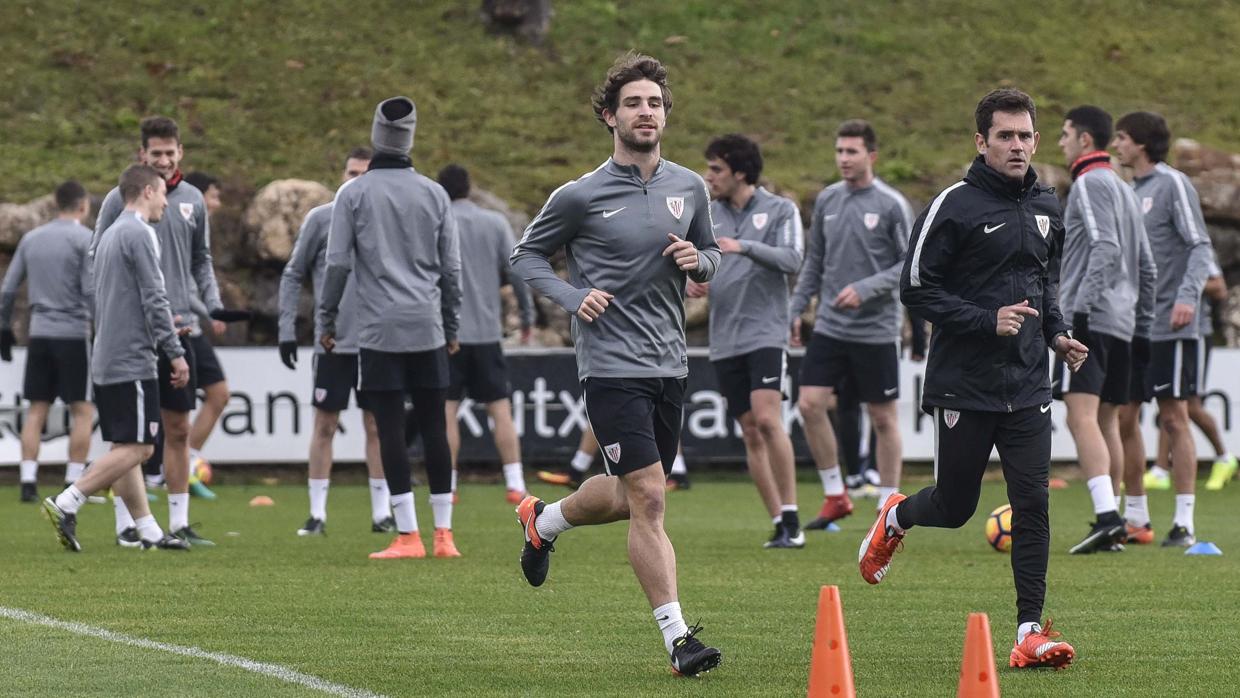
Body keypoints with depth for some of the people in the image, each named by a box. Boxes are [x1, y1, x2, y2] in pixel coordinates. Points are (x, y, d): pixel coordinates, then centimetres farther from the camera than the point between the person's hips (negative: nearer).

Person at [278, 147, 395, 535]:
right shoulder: (321, 219, 0)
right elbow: (293, 275, 3)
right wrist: (287, 328, -3)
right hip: (333, 342, -2)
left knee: (377, 425, 4)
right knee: (324, 424, 0)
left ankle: (381, 512, 10)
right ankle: (317, 513, 5)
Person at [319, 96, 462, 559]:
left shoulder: (354, 194, -2)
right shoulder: (434, 194, 7)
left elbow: (338, 263, -4)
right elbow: (451, 266, 9)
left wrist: (326, 321, 6)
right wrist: (452, 326, 17)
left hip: (378, 330, -3)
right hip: (427, 329, 3)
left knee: (391, 431, -3)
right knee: (434, 429, 6)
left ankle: (407, 535, -6)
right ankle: (443, 534, 6)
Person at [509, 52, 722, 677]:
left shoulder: (689, 188, 7)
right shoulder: (581, 196, -6)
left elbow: (711, 254, 20)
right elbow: (527, 255, 5)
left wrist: (699, 260, -4)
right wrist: (572, 298, -11)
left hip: (669, 367, 6)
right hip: (612, 367, -6)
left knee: (628, 496, 18)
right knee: (648, 499, -13)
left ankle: (544, 519, 48)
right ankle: (677, 636, -11)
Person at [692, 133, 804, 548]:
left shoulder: (780, 210, 0)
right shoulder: (708, 215, 12)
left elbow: (791, 260, -14)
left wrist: (744, 246, -26)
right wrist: (691, 282, -5)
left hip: (765, 331, -5)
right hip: (725, 339, 5)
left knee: (767, 420, -20)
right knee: (750, 435, 4)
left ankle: (791, 518, -15)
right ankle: (779, 525, 9)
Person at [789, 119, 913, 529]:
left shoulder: (892, 205, -8)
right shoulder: (827, 200, 7)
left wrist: (865, 289, -17)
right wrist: (795, 309, 9)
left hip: (876, 330, -4)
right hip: (830, 327, 4)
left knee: (883, 418, 3)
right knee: (810, 405, -6)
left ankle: (889, 506, 13)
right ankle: (835, 495, 8)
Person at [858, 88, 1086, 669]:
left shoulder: (1046, 209, 11)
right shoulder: (955, 206, -9)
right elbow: (916, 289, -11)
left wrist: (1057, 334, 8)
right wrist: (989, 321, -19)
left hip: (1028, 387, 4)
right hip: (963, 386, -4)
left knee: (1033, 504, -6)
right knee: (954, 507, 6)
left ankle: (1030, 632, -4)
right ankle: (895, 518, 41)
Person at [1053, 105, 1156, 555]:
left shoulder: (1090, 184, -5)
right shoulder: (1124, 191, 22)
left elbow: (1105, 248, -19)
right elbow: (1146, 268, 23)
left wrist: (1083, 306, -22)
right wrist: (1142, 325, 24)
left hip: (1088, 320, -9)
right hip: (1122, 324, 9)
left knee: (1082, 417, -17)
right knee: (1107, 421, 12)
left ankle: (1107, 516, -30)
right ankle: (1111, 527, 13)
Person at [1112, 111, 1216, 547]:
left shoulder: (1172, 185, -6)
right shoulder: (1131, 191, 16)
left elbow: (1200, 247, -12)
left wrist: (1188, 296, -25)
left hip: (1169, 326, -8)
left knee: (1174, 418, -6)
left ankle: (1184, 523, -4)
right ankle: (1136, 517, 13)